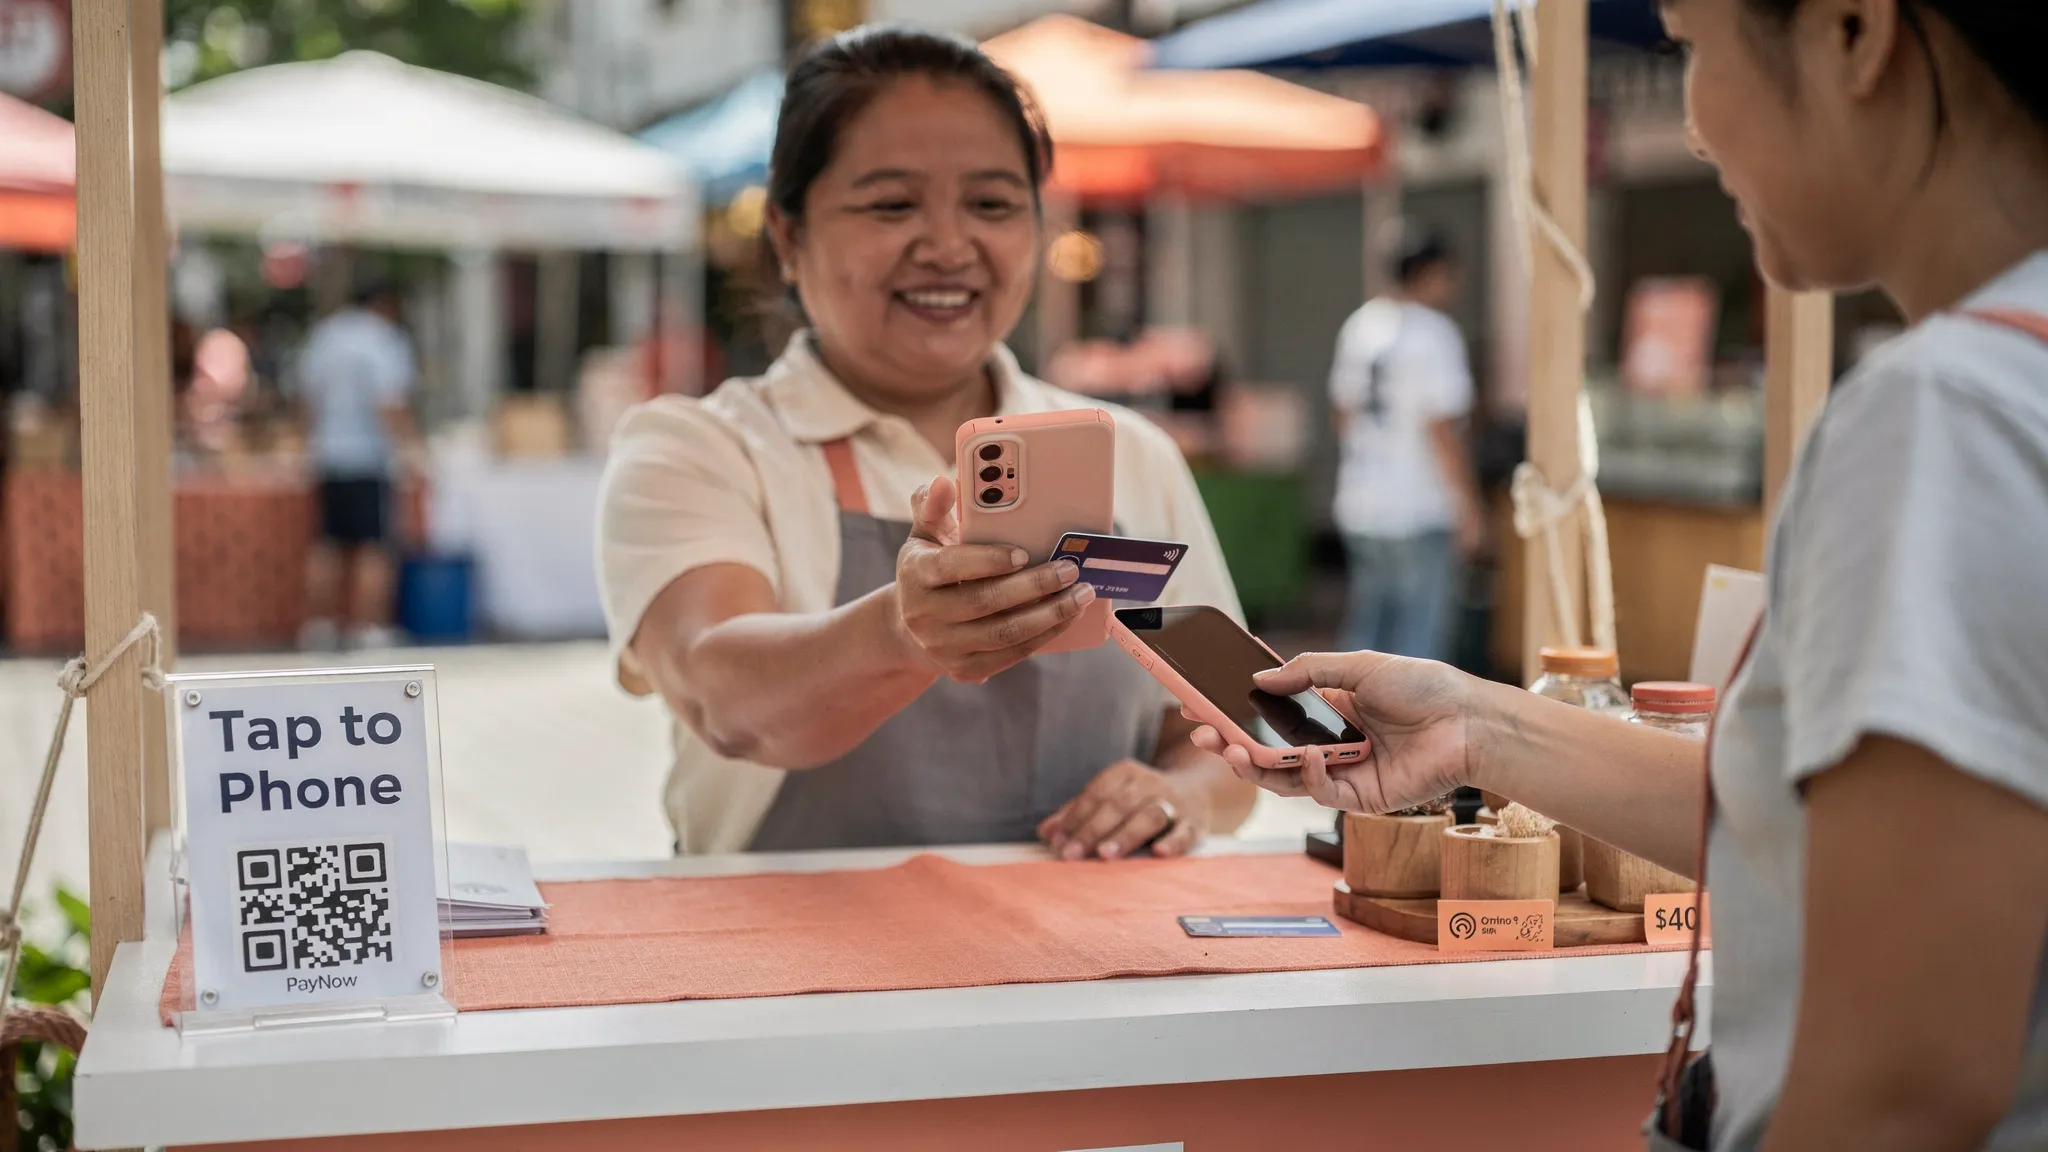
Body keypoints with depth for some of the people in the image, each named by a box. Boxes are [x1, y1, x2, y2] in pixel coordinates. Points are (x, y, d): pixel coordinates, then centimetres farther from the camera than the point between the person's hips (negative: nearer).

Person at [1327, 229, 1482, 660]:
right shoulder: (1433, 333, -13)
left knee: (1366, 628, 16)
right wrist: (1468, 506, -11)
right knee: (1419, 639, -1)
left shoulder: (1359, 324, 10)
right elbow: (1442, 429, -17)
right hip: (1420, 512, -7)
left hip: (1360, 501, 8)